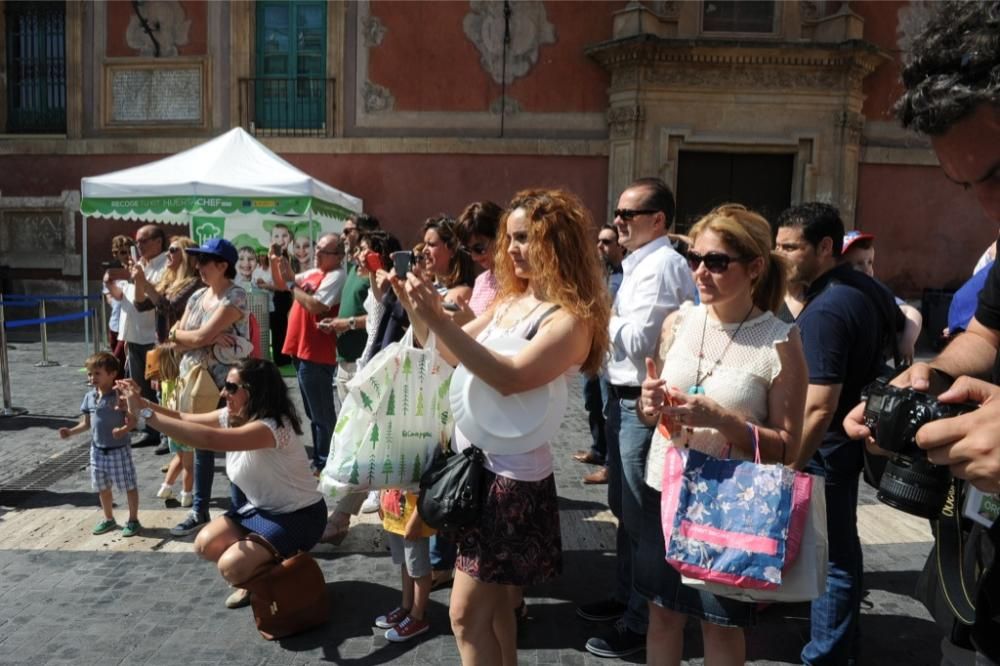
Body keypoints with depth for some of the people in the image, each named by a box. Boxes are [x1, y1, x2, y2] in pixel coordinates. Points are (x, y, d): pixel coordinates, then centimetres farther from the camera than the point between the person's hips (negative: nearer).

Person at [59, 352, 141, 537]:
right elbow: (87, 423, 13)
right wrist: (71, 431, 0)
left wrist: (123, 430, -35)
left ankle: (133, 520, 17)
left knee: (129, 485, 3)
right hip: (97, 450, 7)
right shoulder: (90, 397, 3)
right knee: (102, 487, 17)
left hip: (119, 449, -6)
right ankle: (109, 519, 34)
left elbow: (132, 420, -17)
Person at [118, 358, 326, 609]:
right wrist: (141, 402, -19)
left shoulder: (272, 427, -33)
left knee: (231, 567, -20)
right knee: (206, 545, -3)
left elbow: (209, 439, -45)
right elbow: (184, 419, -3)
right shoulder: (232, 416, -4)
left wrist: (145, 413, -42)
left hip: (297, 516, -9)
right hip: (260, 507, 9)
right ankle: (256, 576, 20)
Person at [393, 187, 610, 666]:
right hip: (474, 462, 8)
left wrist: (438, 319, -33)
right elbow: (450, 353, 13)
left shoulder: (571, 319, -16)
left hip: (510, 476, -8)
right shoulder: (510, 300, 9)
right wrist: (412, 304, -3)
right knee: (492, 604, 19)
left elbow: (510, 377, -29)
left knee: (467, 614, -2)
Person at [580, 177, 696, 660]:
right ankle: (626, 597, 39)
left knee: (640, 516, 2)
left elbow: (638, 342, -22)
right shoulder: (639, 264, 14)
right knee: (624, 508, 22)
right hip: (623, 397, 10)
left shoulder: (661, 266, -17)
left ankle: (640, 623, 18)